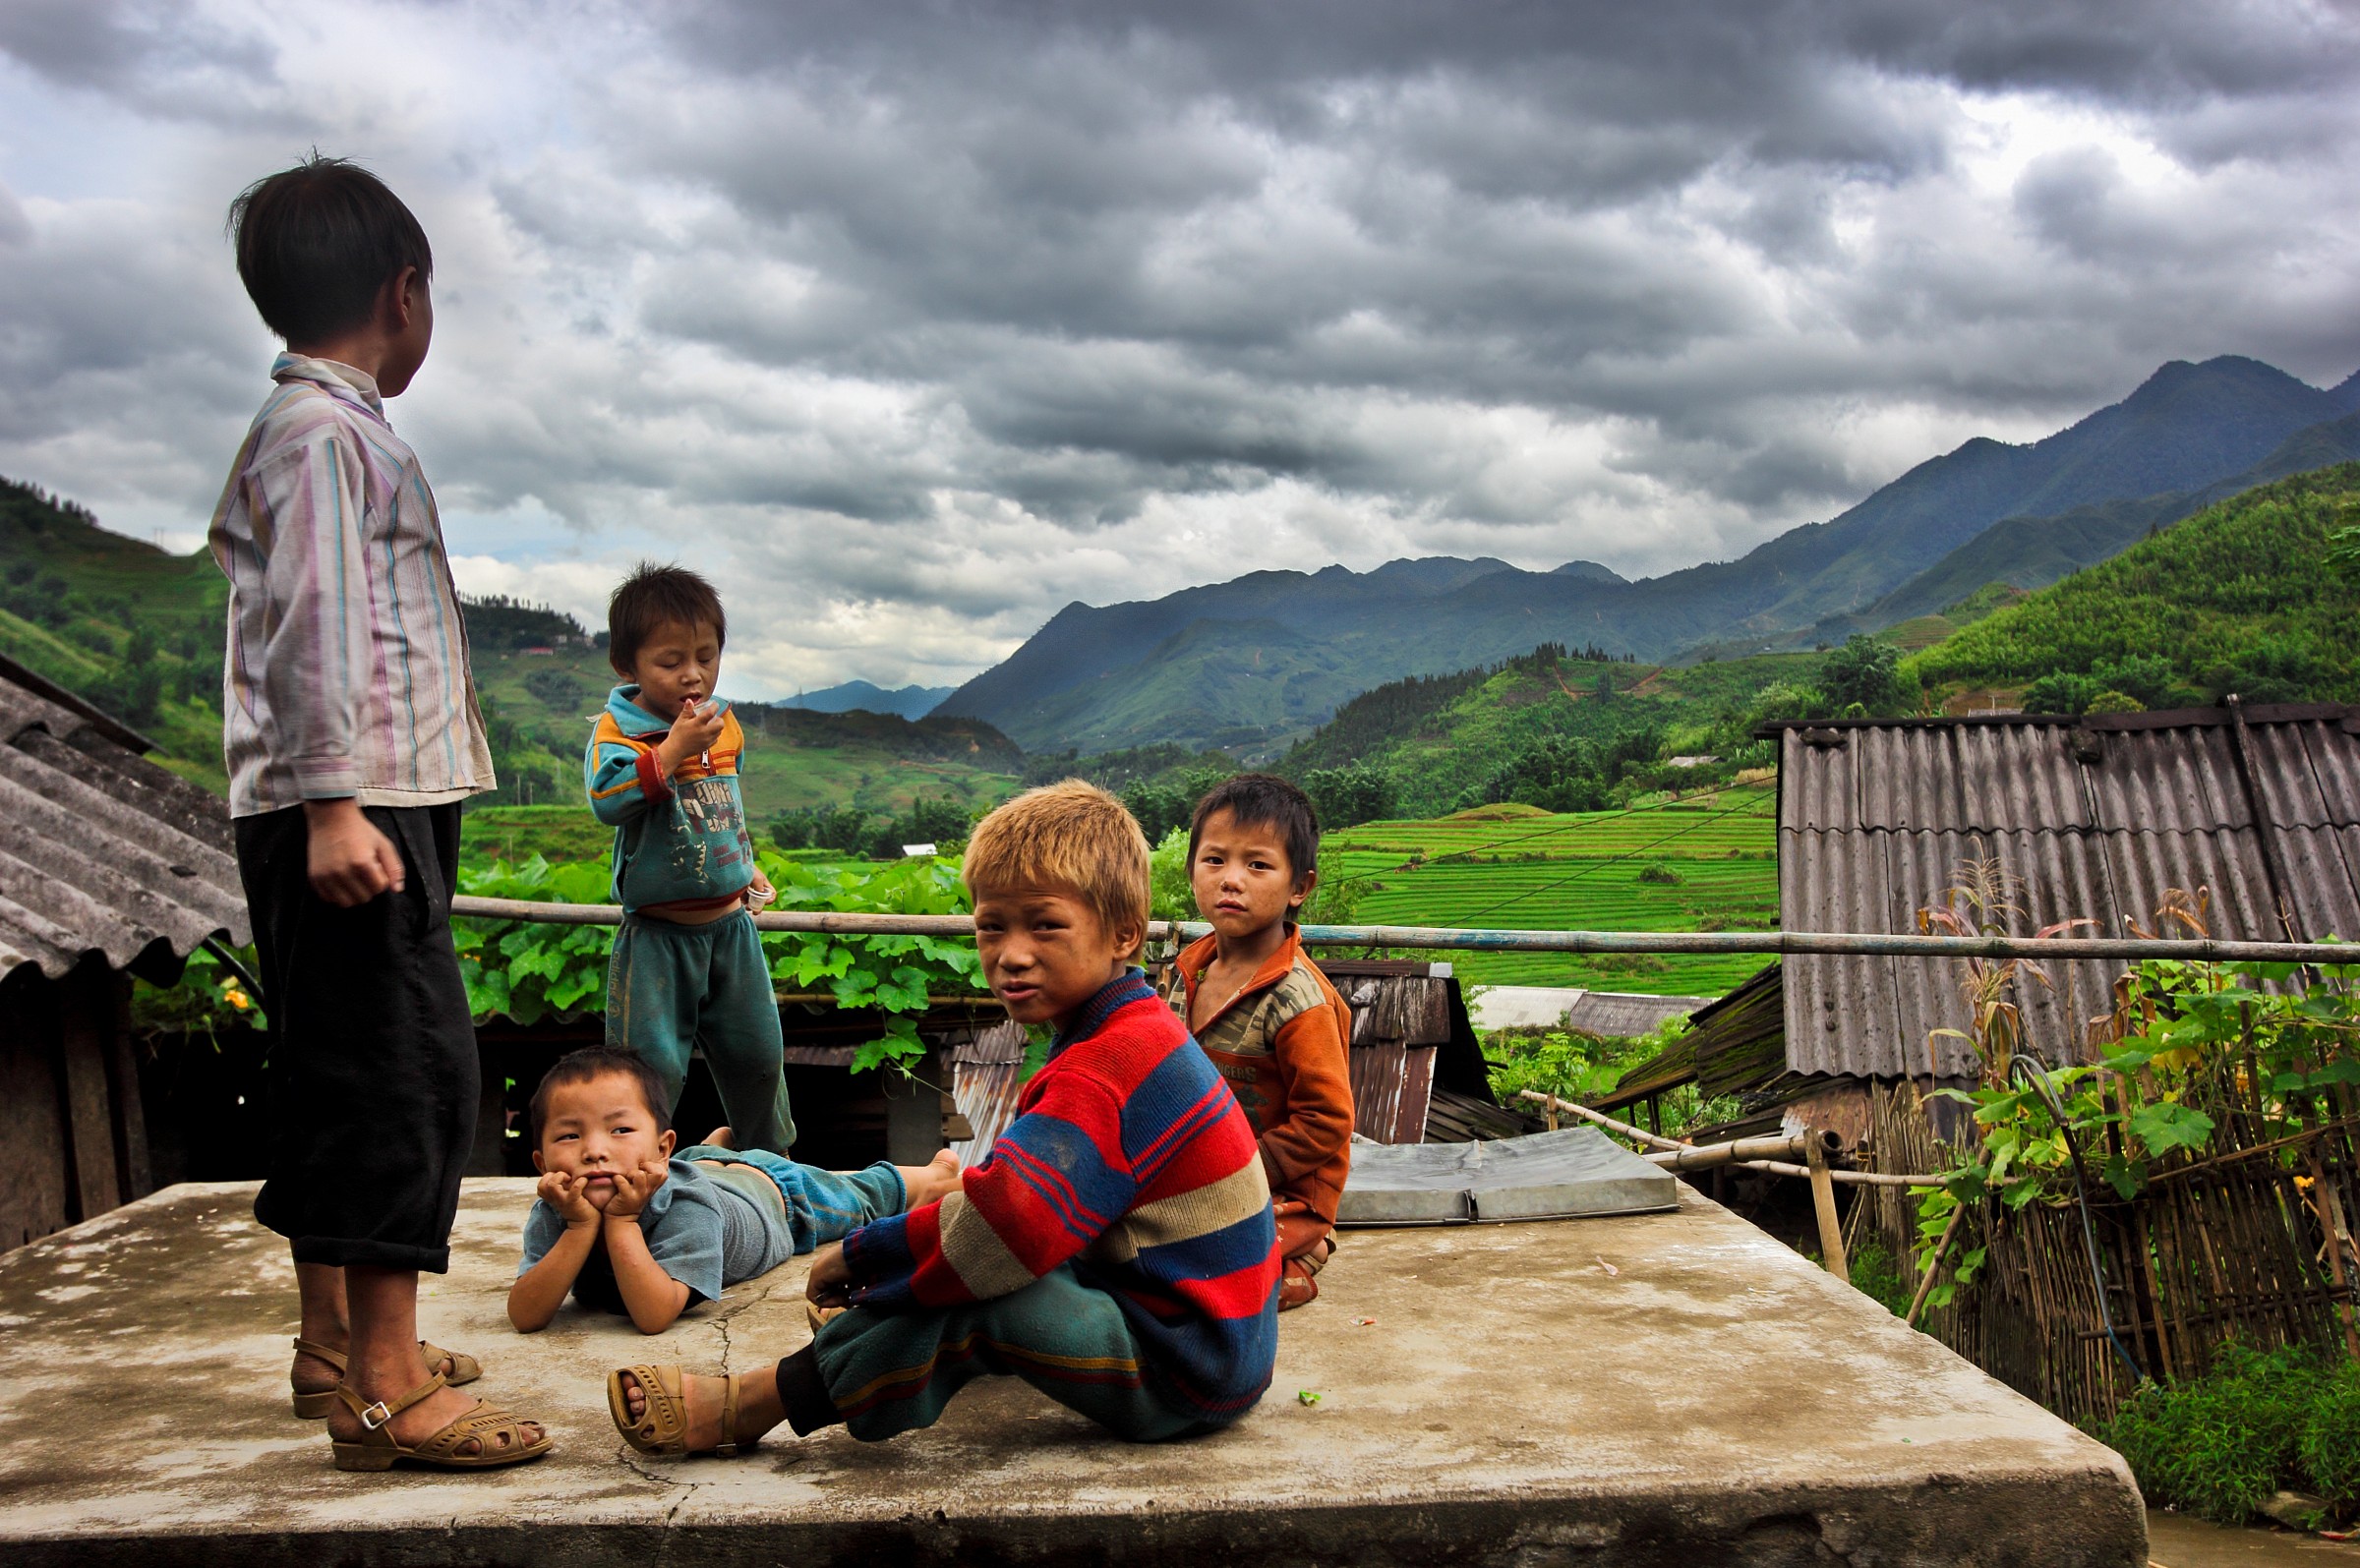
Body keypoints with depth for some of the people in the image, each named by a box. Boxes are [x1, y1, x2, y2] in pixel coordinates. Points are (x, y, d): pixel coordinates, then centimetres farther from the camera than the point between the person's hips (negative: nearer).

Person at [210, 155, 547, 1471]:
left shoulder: (312, 429, 23)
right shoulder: (328, 433, -8)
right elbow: (317, 626, -18)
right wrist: (334, 801, -23)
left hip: (360, 805, 11)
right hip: (354, 808, -11)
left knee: (338, 1072, 14)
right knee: (410, 1066, -11)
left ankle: (338, 1345, 24)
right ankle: (387, 1390, -10)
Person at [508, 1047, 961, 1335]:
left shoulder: (685, 1207, -50)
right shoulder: (554, 1212, -37)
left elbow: (655, 1316, -57)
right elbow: (524, 1316, -44)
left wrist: (621, 1222, -59)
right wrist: (581, 1228, -53)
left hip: (768, 1189, -3)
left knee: (858, 1199, 26)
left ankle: (931, 1173, 53)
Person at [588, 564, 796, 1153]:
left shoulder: (726, 724, 7)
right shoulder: (618, 728, -11)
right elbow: (607, 799, -31)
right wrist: (676, 746, -29)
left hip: (730, 923, 5)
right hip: (657, 933, -5)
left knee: (757, 1054, 15)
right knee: (651, 1065, -5)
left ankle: (768, 1157, 35)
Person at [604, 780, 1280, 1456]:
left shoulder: (1105, 1070, -24)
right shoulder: (1141, 1032, 10)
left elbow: (1002, 1225, -34)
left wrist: (856, 1256, -19)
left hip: (1179, 1377, -10)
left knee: (969, 1296, -18)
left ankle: (751, 1403, -5)